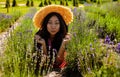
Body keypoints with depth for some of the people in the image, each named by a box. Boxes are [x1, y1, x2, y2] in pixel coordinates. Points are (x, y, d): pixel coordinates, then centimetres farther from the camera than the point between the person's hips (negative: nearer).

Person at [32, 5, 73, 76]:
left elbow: (58, 62, -13)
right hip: (42, 70, 1)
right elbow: (43, 61, -12)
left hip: (58, 70, 0)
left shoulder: (66, 37, -13)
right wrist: (43, 45, -26)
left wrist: (63, 44, -26)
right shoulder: (39, 37, -13)